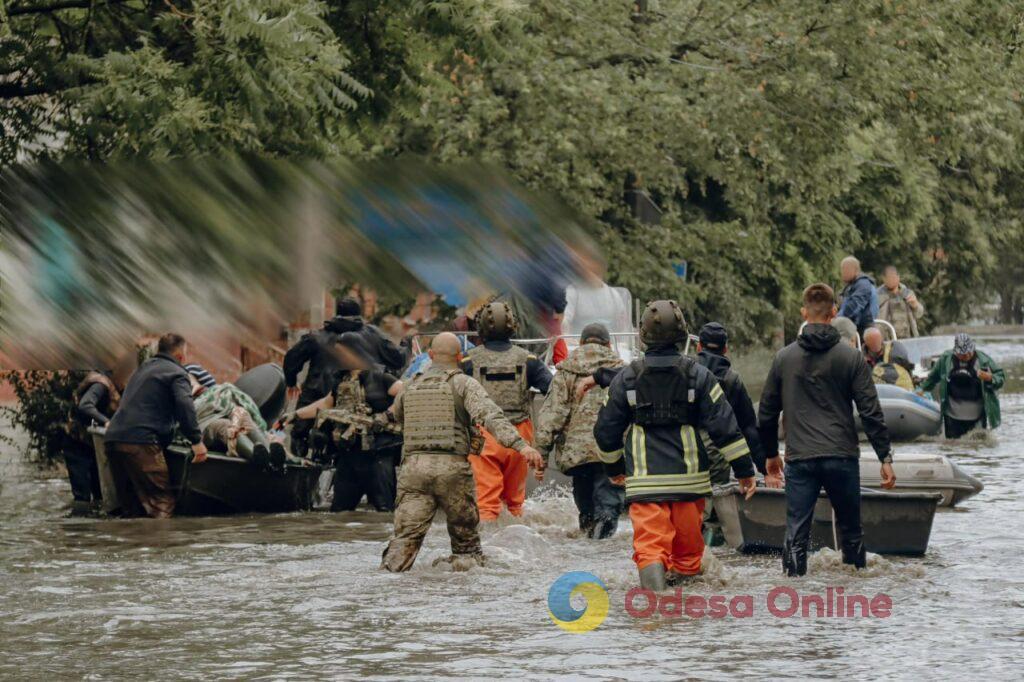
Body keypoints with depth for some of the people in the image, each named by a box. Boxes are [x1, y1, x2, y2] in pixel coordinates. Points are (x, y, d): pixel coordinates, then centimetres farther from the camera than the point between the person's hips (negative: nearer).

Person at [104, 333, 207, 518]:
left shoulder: (144, 368, 29)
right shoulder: (176, 373, 3)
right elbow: (184, 406, -15)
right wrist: (197, 440, -15)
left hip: (113, 439, 8)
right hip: (140, 442, -8)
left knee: (130, 506, 10)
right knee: (162, 504, -11)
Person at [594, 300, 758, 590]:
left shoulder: (626, 378, 2)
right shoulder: (698, 375, 0)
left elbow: (606, 431, 11)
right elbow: (724, 427, -3)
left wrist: (614, 467, 29)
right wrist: (744, 469, 5)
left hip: (644, 480, -1)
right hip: (689, 478, 1)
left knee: (649, 544, -9)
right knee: (688, 546, 16)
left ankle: (653, 582, -33)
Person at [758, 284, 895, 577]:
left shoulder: (784, 358, 4)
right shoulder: (851, 358, -2)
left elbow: (766, 413, 11)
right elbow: (871, 412, -4)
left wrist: (771, 454, 25)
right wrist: (885, 457, 1)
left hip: (799, 460, 1)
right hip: (842, 458, -1)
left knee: (796, 535, 1)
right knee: (851, 531, 12)